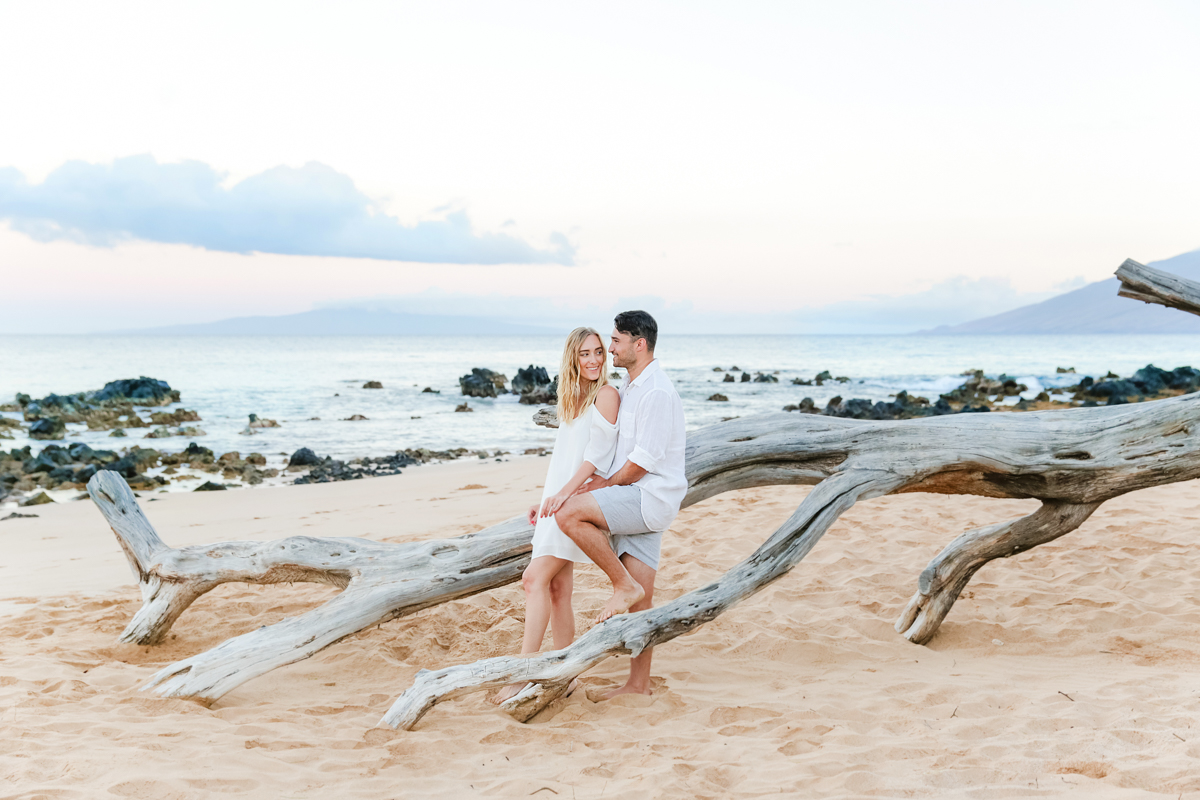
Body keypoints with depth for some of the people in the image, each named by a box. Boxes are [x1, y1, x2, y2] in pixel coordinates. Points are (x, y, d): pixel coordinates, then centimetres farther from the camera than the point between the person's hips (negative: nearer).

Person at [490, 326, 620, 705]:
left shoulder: (606, 395, -8)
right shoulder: (572, 398, 17)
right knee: (558, 587, 6)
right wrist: (544, 501, 19)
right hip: (558, 501, 8)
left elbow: (596, 454, -15)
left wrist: (563, 493, -23)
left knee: (535, 578, -16)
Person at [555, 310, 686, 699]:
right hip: (634, 502, 9)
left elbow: (644, 459, -18)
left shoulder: (656, 392, -15)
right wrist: (602, 480, 14)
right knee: (641, 600, 9)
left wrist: (603, 485, -7)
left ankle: (624, 585, -12)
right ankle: (638, 684, 13)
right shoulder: (630, 386, 17)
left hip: (650, 496, -9)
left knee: (569, 514, -24)